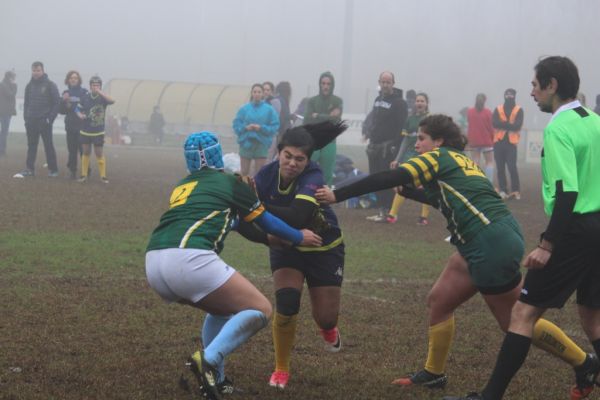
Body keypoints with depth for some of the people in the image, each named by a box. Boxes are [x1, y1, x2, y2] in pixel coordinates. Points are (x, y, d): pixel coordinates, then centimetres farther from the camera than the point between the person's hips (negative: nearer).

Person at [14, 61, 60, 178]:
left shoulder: (50, 85, -4)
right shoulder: (29, 86, 11)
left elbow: (56, 103, -6)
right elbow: (26, 103, 16)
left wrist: (50, 118, -12)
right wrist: (26, 117, 5)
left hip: (44, 121, -5)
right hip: (31, 121, 5)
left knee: (48, 146, -1)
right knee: (31, 146, 6)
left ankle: (53, 169, 5)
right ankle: (29, 169, 8)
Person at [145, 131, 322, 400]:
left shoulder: (181, 186, 29)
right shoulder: (229, 183, 14)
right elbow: (265, 221, 24)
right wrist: (299, 238, 40)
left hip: (154, 265, 7)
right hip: (189, 259, -7)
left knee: (224, 309, 29)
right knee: (260, 310, 2)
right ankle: (209, 360, -18)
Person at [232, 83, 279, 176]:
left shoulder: (269, 109, -3)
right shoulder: (244, 108, 1)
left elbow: (275, 126, -4)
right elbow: (236, 124, 3)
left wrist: (261, 128, -16)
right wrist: (245, 127, -15)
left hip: (262, 144, -1)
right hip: (246, 143, 1)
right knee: (244, 172, 8)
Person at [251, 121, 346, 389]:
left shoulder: (313, 178, -33)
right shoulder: (267, 175, -21)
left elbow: (296, 217, -47)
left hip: (324, 249, -2)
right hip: (286, 246, 2)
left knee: (326, 318, 0)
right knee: (286, 303, -21)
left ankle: (328, 329, 41)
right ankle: (281, 369, -1)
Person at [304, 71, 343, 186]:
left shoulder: (337, 102, 7)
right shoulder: (312, 101, 6)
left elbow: (336, 119, -8)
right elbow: (307, 120, -7)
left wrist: (318, 116, -6)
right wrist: (327, 117, -10)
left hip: (329, 143, 1)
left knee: (327, 176, 4)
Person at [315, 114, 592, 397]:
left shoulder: (439, 157, -4)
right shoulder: (458, 161, 21)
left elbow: (388, 179, -9)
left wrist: (336, 195, -7)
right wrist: (406, 190, 32)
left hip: (492, 246, -10)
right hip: (484, 246, 10)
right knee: (438, 301, 14)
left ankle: (587, 365, 7)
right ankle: (434, 374, 22)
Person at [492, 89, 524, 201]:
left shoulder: (518, 110, 4)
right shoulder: (498, 109, 9)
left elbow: (517, 126, -10)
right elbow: (494, 123, -7)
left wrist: (503, 124, -9)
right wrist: (509, 124, -13)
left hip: (511, 142, -3)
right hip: (499, 141, 3)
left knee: (512, 167, -10)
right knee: (500, 168, 3)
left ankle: (516, 191, -5)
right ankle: (503, 190, 8)